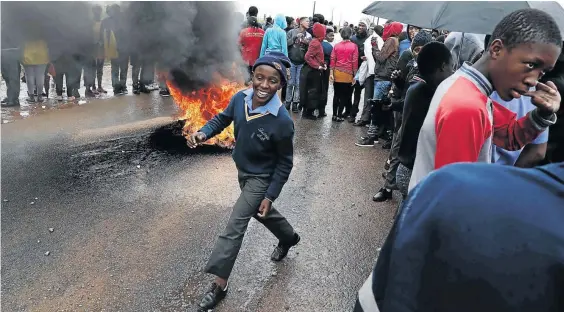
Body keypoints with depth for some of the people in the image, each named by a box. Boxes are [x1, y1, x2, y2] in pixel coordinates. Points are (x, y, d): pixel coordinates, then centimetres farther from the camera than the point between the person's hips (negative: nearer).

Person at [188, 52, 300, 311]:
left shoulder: (282, 121, -32)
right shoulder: (240, 99, -18)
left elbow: (285, 163, -19)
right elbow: (223, 118, 3)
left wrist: (270, 195, -17)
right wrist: (204, 133, -16)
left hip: (261, 178, -7)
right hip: (242, 171, 7)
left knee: (234, 228, -4)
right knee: (259, 212, 28)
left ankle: (219, 284, 12)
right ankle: (289, 237, 56)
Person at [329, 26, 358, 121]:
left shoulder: (337, 45, 4)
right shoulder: (354, 46, -3)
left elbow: (333, 59, 1)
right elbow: (355, 61, -5)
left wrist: (331, 73, 2)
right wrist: (355, 75, 1)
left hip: (337, 74, 3)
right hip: (348, 74, -3)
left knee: (336, 94, 13)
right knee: (344, 96, 6)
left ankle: (334, 115, 16)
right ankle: (339, 115, 6)